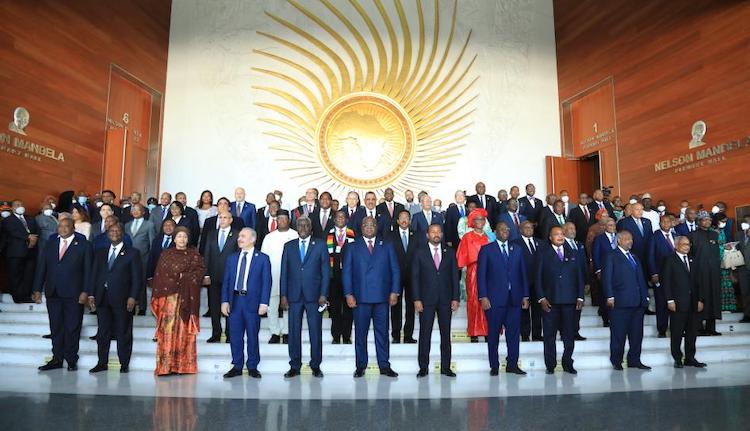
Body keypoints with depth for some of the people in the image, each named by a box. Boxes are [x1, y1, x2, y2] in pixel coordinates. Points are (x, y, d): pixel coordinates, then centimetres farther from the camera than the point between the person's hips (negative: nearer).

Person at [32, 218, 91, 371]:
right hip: (53, 293, 4)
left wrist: (85, 292, -10)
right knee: (56, 328, 9)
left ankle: (71, 360, 13)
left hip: (74, 294, -4)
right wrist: (37, 289, 4)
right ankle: (57, 359, 18)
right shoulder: (50, 244, 11)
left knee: (72, 328, 3)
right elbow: (41, 267, 11)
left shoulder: (83, 245, 0)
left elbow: (88, 270, -4)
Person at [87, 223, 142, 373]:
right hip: (102, 298, 4)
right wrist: (91, 294, 4)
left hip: (122, 299, -4)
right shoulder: (100, 253, 16)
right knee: (103, 332, 8)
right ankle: (102, 363, 17)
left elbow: (136, 277, -2)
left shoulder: (132, 253, 3)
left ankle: (124, 364, 9)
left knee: (123, 332, 1)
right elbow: (94, 275, 14)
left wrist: (132, 297, -11)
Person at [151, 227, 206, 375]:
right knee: (168, 329, -6)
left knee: (186, 331, 1)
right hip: (169, 296, 0)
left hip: (188, 297, 0)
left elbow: (201, 270, 1)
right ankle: (166, 366, -3)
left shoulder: (194, 254, 10)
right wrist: (157, 297, -2)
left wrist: (184, 276, -9)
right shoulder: (166, 254, 10)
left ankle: (185, 365, 6)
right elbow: (159, 275, 6)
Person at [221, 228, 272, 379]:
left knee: (252, 336, 5)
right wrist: (225, 301, 0)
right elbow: (226, 281, 10)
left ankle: (252, 367, 18)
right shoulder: (232, 258, 12)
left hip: (252, 301, -3)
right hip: (234, 300, 3)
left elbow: (266, 282, -4)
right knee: (235, 335, 7)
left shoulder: (262, 258, 0)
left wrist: (264, 303, -11)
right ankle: (237, 367, 20)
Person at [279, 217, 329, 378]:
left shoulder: (320, 245, 5)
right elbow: (284, 272, 9)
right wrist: (283, 295, 1)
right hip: (294, 296, 2)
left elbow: (325, 271, 2)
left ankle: (316, 366, 15)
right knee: (294, 331, 5)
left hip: (314, 295, -1)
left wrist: (323, 294, -6)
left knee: (315, 332, 2)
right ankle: (294, 366, 16)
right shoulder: (288, 246, 11)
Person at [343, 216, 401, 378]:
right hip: (360, 297, -1)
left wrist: (394, 292, -2)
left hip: (382, 297, 1)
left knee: (382, 332, 5)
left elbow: (395, 270, 8)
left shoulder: (386, 246, 12)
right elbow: (346, 272, 5)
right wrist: (348, 294, -5)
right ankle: (361, 366, 16)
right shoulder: (352, 247, 10)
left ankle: (384, 366, 13)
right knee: (360, 332, 5)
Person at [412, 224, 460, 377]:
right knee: (425, 334, 1)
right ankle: (423, 367, 11)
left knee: (445, 334, 7)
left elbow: (455, 276, 7)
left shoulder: (449, 252, 8)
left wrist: (455, 298, 0)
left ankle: (445, 367, 16)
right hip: (426, 300, -2)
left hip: (445, 300, 2)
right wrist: (417, 299, -7)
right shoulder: (420, 253, 3)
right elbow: (415, 277, 1)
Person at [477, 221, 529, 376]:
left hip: (514, 298, 3)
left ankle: (512, 365, 16)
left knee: (514, 332, 5)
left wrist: (525, 296, 7)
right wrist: (483, 297, -9)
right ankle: (494, 366, 14)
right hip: (494, 299, -3)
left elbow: (523, 273, 13)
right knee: (493, 333, 4)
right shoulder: (486, 250, 2)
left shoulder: (517, 250, 14)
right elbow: (481, 275, -2)